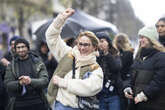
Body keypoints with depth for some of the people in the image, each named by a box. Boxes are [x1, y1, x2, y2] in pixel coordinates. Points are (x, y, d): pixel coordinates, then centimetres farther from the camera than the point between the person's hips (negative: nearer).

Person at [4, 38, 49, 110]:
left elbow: (45, 81, -7)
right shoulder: (11, 66, 6)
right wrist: (19, 83, -22)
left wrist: (31, 81, -25)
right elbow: (7, 84, -2)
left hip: (37, 104, 0)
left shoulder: (38, 62, 3)